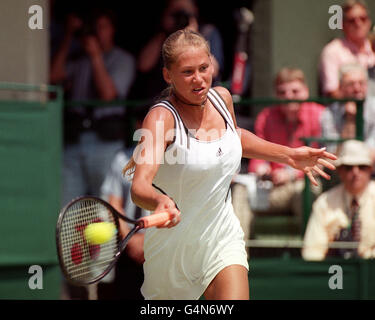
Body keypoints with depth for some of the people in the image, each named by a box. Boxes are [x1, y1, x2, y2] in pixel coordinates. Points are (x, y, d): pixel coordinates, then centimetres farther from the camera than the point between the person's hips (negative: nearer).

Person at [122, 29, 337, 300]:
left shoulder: (221, 98, -2)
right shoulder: (161, 118, -21)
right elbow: (139, 186, -36)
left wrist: (288, 155, 15)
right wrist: (161, 202, -57)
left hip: (222, 239, 4)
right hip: (172, 244, -4)